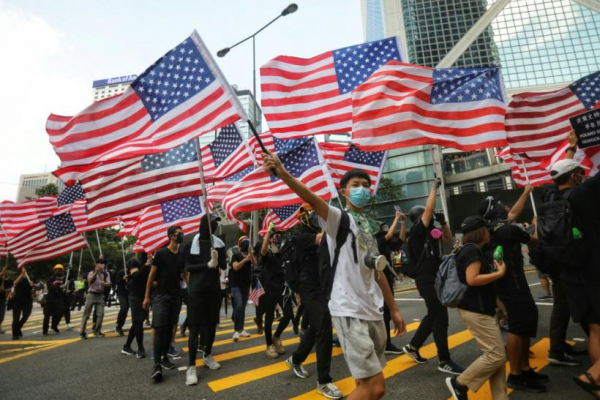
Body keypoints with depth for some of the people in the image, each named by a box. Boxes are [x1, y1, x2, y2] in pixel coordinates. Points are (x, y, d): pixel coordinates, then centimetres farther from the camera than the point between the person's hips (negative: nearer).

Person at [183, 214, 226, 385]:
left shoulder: (218, 243, 5)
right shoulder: (192, 243, -2)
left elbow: (224, 265, 3)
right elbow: (188, 267, -6)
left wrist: (218, 261, -19)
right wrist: (207, 265, -19)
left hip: (214, 288, 3)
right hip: (197, 289, -3)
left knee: (212, 323, 11)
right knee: (195, 326, -4)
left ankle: (207, 355, 30)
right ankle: (191, 366, 3)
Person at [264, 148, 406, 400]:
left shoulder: (370, 227, 15)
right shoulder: (338, 218, -6)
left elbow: (378, 272, 17)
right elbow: (312, 199, -27)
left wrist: (394, 309, 17)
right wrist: (283, 174, -44)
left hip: (374, 311, 8)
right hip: (349, 311, -7)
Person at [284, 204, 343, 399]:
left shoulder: (318, 235, 15)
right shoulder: (302, 237, -12)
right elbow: (323, 238, -28)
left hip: (322, 288, 9)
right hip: (310, 289, -9)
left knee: (315, 328, 20)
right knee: (324, 331, -10)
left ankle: (295, 360, 42)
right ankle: (323, 381, 4)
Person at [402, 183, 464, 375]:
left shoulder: (430, 231, 11)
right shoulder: (417, 231, -13)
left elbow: (448, 238, 22)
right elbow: (429, 209, -19)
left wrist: (442, 221, 7)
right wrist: (434, 187, -8)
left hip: (434, 278, 9)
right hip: (426, 280, -9)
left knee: (433, 316, 17)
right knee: (440, 317, -4)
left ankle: (412, 347, 29)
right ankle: (444, 361, 7)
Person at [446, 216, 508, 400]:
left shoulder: (471, 250, 15)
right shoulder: (473, 250, -15)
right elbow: (472, 280, -25)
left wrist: (493, 269, 12)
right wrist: (499, 273, -15)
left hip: (478, 309, 10)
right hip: (476, 311, -10)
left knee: (497, 355, 12)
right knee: (496, 355, -5)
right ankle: (459, 383, 6)